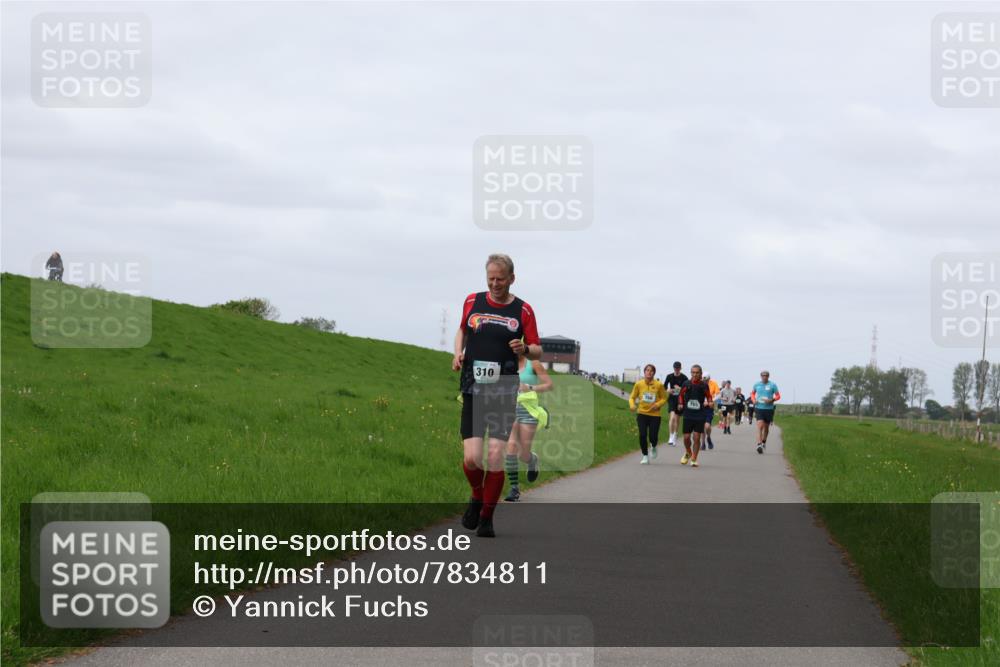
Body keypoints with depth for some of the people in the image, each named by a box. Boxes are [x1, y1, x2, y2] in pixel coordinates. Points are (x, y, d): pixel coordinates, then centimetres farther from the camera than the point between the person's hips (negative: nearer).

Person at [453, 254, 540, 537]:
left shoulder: (522, 311, 1)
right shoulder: (472, 302, 7)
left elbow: (537, 350, 6)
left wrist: (525, 349, -16)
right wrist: (458, 352, 6)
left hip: (504, 391, -1)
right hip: (473, 390, 1)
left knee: (495, 456, -9)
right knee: (471, 457, -10)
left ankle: (487, 517, 7)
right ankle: (477, 498, 22)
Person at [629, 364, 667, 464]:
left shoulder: (659, 385, -4)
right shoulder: (638, 384, -2)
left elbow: (664, 398, 5)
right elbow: (632, 397, 6)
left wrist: (658, 404, -14)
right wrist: (632, 405, -15)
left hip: (655, 414, -1)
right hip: (642, 413, 1)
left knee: (653, 437, -6)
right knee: (642, 435, -10)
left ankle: (654, 447, 33)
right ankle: (645, 456, 9)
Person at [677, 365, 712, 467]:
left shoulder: (704, 385, -2)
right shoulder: (686, 384, 0)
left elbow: (709, 396, 11)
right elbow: (681, 395, 15)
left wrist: (709, 403, -10)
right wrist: (681, 404, -1)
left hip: (700, 415, -1)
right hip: (688, 415, 1)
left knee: (697, 437, -4)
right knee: (686, 437, 4)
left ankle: (694, 459, 6)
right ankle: (688, 453, 33)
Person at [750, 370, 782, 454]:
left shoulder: (772, 385, -3)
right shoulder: (757, 385, 4)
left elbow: (778, 396, 0)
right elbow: (752, 393, 21)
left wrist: (771, 400, -18)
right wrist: (753, 400, 0)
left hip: (769, 408, 0)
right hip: (759, 408, 0)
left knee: (766, 427, 14)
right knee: (760, 426, -16)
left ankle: (764, 442, 38)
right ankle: (759, 445, -24)